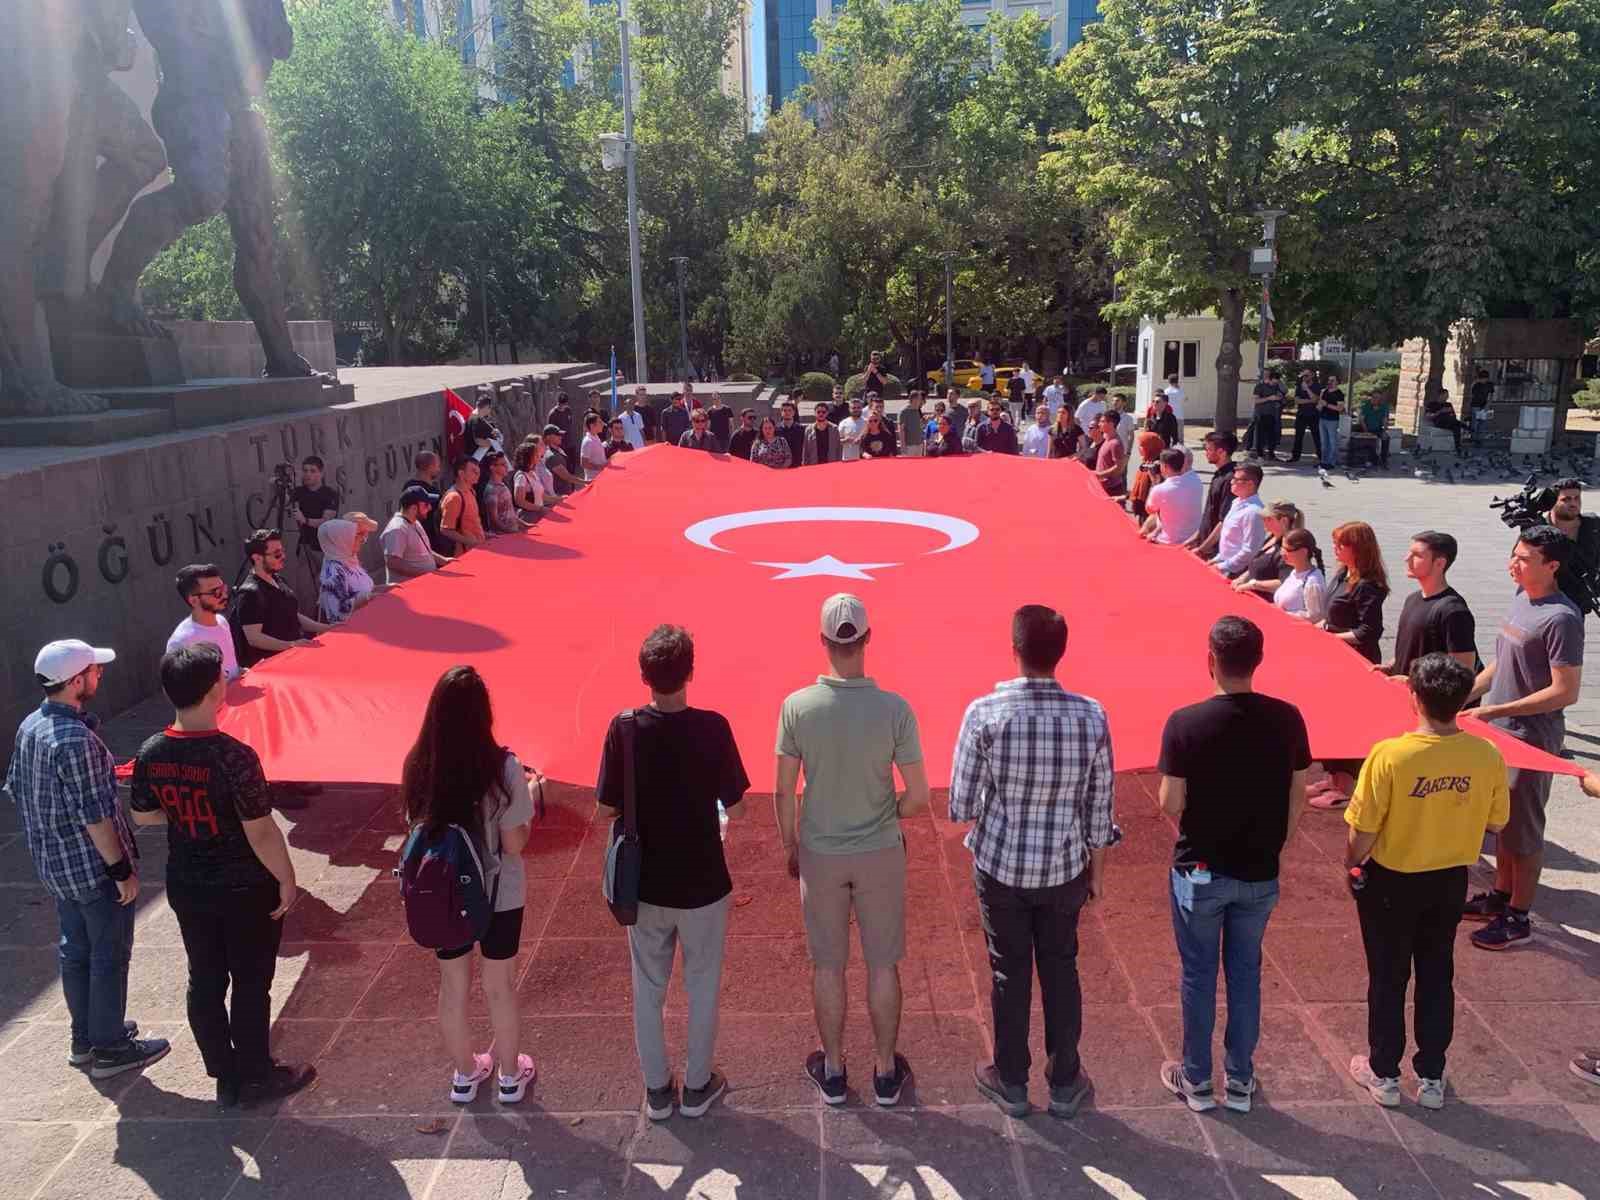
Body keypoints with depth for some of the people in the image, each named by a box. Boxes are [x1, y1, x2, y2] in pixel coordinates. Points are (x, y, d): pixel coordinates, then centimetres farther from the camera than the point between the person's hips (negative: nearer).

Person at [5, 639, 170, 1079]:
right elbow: (94, 814, -25)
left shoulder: (29, 726, 2)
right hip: (93, 867, -9)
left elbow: (16, 789, 13)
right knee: (109, 957, 6)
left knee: (75, 951, 21)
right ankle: (110, 1049, 18)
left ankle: (84, 1038, 35)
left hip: (54, 865, 9)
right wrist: (122, 869, -17)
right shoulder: (77, 741, -27)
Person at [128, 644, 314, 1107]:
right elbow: (261, 833, -22)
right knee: (251, 983, 11)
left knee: (205, 982, 17)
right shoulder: (234, 756, -27)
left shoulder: (151, 753, -8)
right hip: (244, 891, -6)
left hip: (186, 889, 6)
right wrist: (286, 879, -9)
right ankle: (256, 1077, 25)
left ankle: (225, 1078, 31)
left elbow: (142, 815, 7)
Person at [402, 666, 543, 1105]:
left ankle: (465, 1075, 40)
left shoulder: (418, 766, -12)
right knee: (499, 988, 17)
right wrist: (532, 796, -1)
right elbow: (515, 844, -17)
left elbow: (417, 829, 1)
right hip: (497, 896, -3)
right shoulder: (503, 768, -23)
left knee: (453, 987, 21)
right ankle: (510, 1077, 35)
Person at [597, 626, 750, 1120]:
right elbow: (736, 809, -11)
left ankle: (657, 1089, 31)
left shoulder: (624, 728, -13)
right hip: (703, 884, -2)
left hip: (645, 884, 2)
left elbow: (611, 808, -6)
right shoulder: (712, 727, -18)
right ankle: (697, 1086, 30)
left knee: (648, 990, 18)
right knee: (702, 987, 17)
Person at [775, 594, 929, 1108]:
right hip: (880, 854, 0)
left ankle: (833, 1071, 32)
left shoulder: (796, 706, -16)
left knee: (828, 965, 16)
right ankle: (885, 1072, 31)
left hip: (820, 854, 1)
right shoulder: (895, 709, -18)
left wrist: (791, 849, 7)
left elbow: (784, 793, -8)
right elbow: (918, 795, -12)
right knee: (882, 964, 16)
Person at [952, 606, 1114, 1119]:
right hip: (1065, 869, 2)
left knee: (1010, 973, 15)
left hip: (1001, 868, -1)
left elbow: (960, 808, -13)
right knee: (1061, 970, 19)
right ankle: (1065, 1082, 34)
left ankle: (1011, 1083, 32)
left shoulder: (984, 713, -19)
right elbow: (1099, 809, -3)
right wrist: (1098, 871, 11)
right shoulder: (1091, 715, -12)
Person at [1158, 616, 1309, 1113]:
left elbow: (1170, 804, -15)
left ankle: (1196, 1079, 27)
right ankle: (1240, 1081, 29)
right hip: (1260, 874, 3)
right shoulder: (1287, 719, -9)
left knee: (1198, 975, 13)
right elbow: (1297, 797, -1)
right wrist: (1273, 847, 13)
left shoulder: (1185, 723, -19)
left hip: (1200, 872, -3)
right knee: (1246, 973, 17)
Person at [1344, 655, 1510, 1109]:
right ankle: (1431, 1078, 32)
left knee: (1388, 978, 14)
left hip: (1392, 883, -3)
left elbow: (1362, 832, -19)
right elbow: (1497, 823, 1)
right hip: (1450, 882, 3)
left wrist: (1350, 863, 1)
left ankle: (1383, 1074, 29)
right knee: (1437, 977, 19)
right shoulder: (1486, 755, -14)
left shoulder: (1389, 755, -26)